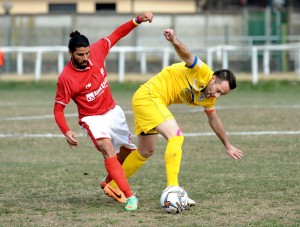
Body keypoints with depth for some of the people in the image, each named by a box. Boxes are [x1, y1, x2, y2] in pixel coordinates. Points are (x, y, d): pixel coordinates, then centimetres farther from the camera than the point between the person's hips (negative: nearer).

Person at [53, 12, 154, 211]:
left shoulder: (97, 51, -14)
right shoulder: (66, 78, -25)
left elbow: (117, 34, 0)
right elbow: (58, 108, -17)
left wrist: (138, 20, -12)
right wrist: (66, 132, -32)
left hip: (113, 111, 6)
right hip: (93, 118, -6)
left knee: (129, 149, 19)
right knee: (107, 148, -31)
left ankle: (110, 182, 45)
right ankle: (129, 196, -33)